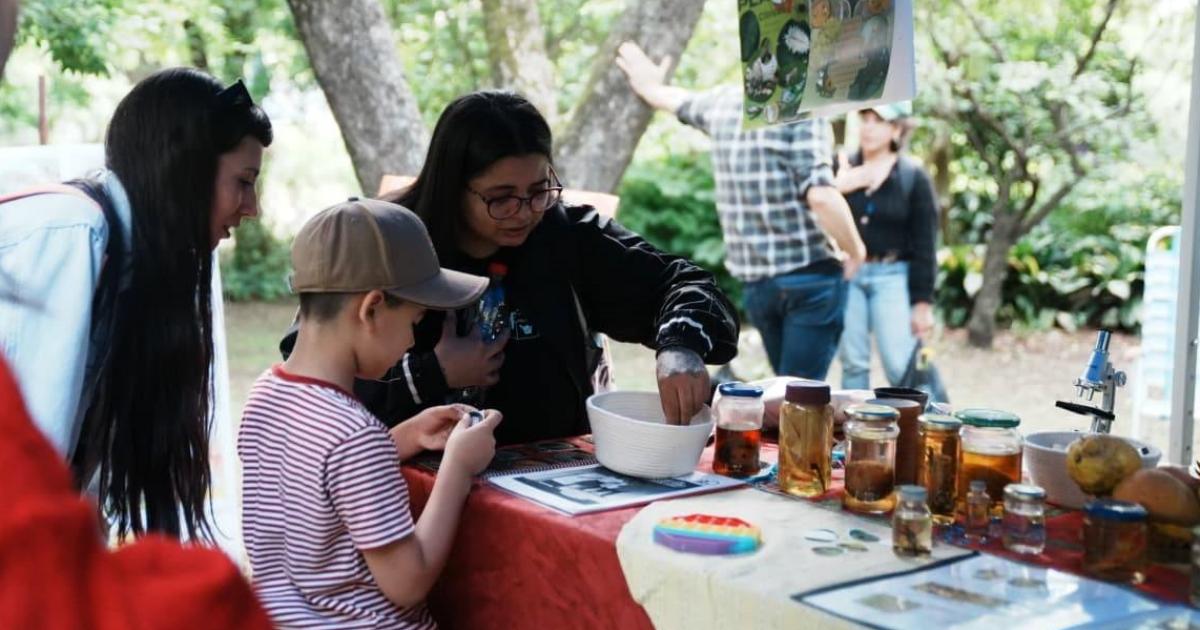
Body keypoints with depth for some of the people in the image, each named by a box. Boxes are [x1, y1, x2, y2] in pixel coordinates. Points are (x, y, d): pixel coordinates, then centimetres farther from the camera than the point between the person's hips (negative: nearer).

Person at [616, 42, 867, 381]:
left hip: (755, 280, 7)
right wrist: (855, 250, -6)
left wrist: (649, 87, 53)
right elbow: (820, 196, -22)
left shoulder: (724, 102, 9)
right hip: (810, 274, -6)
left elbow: (677, 101, 31)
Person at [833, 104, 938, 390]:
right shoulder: (841, 167, 4)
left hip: (892, 277, -2)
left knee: (901, 367, -7)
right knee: (852, 364, 9)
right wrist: (835, 188, -15)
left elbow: (924, 246, -1)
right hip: (845, 274, 3)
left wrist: (923, 302, -4)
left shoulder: (914, 177, -1)